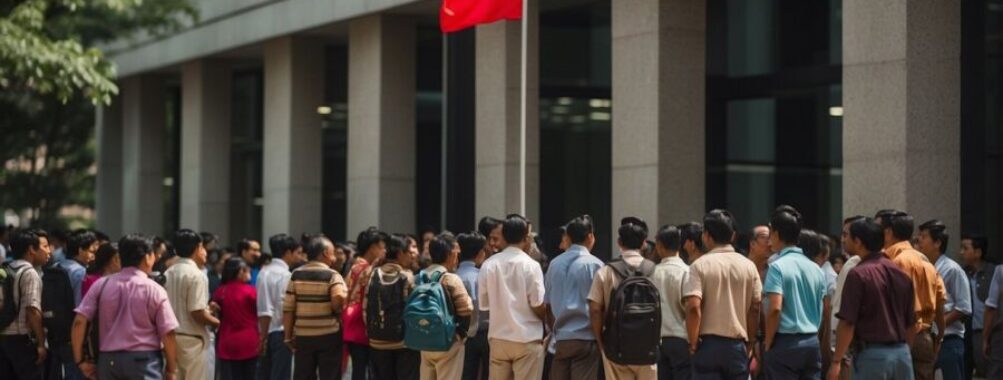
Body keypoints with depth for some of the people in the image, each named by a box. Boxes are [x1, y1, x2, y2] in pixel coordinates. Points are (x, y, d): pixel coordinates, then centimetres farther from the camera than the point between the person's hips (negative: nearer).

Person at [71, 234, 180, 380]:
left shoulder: (101, 285, 5)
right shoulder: (154, 290, -4)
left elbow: (79, 322, -2)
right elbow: (167, 334, -6)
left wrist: (80, 360, 4)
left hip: (109, 360, 4)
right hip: (144, 360, -4)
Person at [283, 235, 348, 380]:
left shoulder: (296, 275, 3)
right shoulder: (332, 275, -8)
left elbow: (288, 309, 0)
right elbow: (339, 299, -27)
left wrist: (288, 336, 6)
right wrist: (336, 310, -5)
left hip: (303, 336, 3)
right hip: (328, 335, -3)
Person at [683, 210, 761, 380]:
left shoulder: (700, 265, -6)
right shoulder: (748, 266, 4)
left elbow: (693, 307, -15)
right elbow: (755, 308, 3)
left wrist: (693, 342, -5)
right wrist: (749, 343, 11)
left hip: (708, 342, -3)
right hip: (738, 343, 3)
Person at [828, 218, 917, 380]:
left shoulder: (858, 275, -10)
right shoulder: (901, 273, 11)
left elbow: (847, 323, -14)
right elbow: (911, 324, 15)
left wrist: (836, 362, -10)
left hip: (872, 354, -6)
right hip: (902, 353, 6)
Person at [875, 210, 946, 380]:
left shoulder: (900, 261, -12)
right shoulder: (923, 260, 16)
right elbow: (940, 303, 16)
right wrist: (938, 340, 20)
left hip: (908, 340, -9)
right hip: (925, 339, 9)